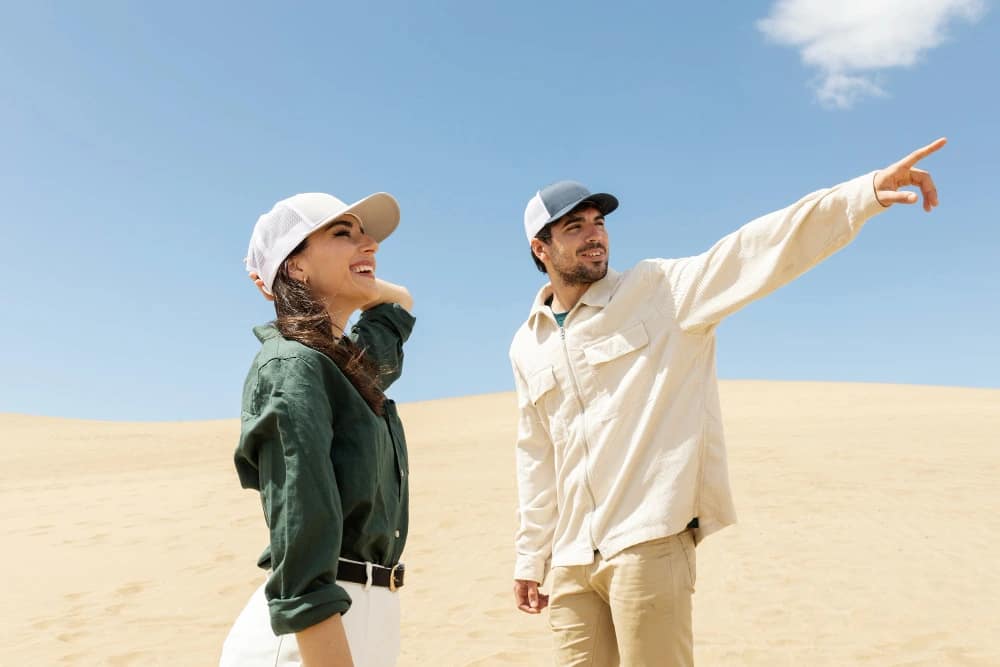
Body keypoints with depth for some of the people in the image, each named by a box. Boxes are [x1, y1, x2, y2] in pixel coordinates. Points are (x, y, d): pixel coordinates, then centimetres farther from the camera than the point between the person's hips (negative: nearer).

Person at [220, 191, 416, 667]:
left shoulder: (355, 362, 12)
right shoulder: (294, 365, -14)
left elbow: (399, 301, 34)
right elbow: (299, 544, -23)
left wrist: (335, 277, 18)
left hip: (366, 621, 9)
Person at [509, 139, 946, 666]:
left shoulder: (658, 290, -1)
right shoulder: (527, 347, 11)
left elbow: (756, 249, -14)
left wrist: (866, 192, -27)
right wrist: (529, 558, 20)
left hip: (648, 543, -4)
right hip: (570, 560, 5)